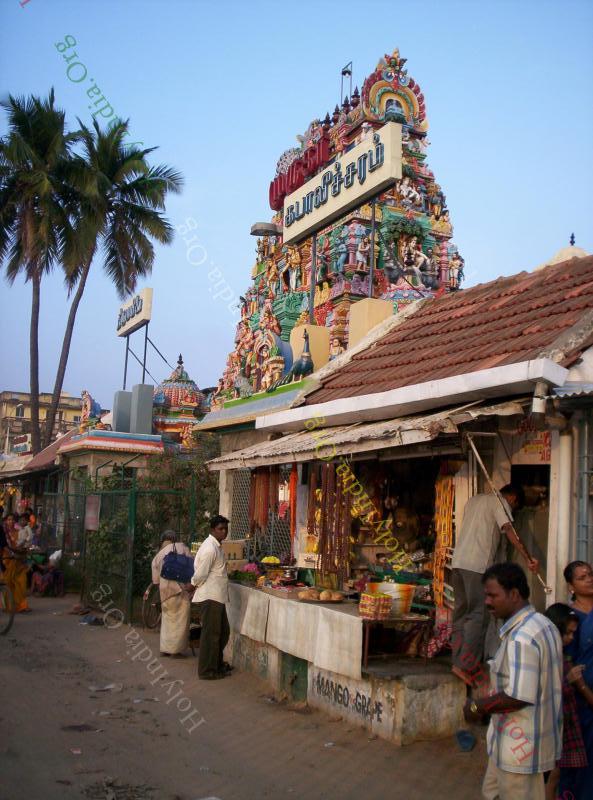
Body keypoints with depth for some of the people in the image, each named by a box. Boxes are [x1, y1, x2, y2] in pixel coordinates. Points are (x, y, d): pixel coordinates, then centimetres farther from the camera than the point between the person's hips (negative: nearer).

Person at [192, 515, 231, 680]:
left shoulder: (217, 546, 13)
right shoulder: (210, 548, -20)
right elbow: (200, 575, -18)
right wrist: (194, 585, -1)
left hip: (217, 597, 10)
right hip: (209, 597, -10)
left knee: (223, 631, 18)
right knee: (211, 634, -1)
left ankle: (217, 664, 30)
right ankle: (207, 671, 8)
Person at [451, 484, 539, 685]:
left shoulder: (473, 500, 24)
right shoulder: (500, 502, 1)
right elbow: (509, 531, -13)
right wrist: (528, 558, -19)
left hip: (458, 561, 8)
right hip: (478, 565, -8)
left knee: (461, 612, 11)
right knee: (478, 615, -6)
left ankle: (459, 661, 12)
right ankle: (464, 665, -11)